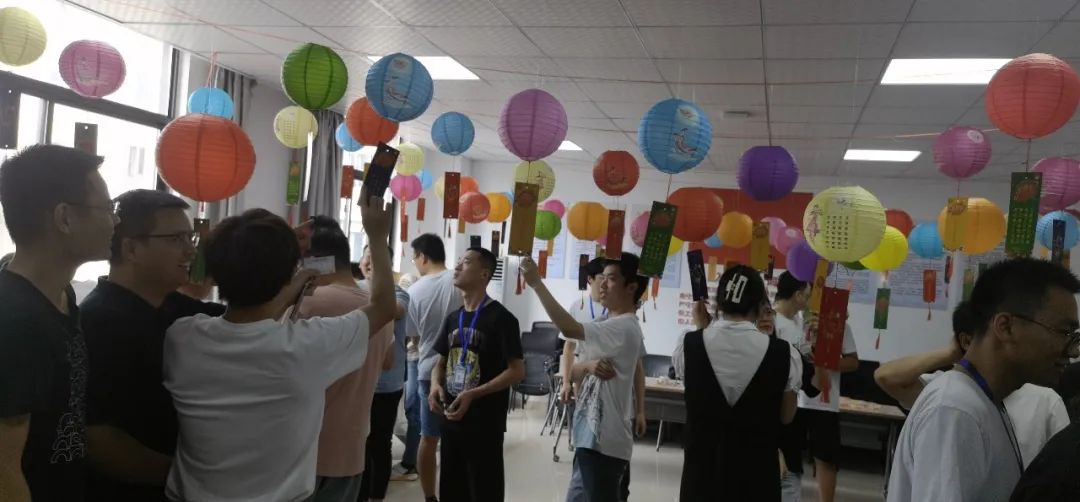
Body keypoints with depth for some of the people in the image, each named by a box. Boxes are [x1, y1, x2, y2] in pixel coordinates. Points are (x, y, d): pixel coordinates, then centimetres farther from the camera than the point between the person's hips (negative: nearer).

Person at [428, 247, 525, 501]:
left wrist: (473, 394, -22)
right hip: (452, 419, 7)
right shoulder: (453, 318, 11)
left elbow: (517, 371, -14)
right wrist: (435, 384, -3)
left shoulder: (501, 318, -11)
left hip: (485, 423, -7)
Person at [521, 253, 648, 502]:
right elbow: (574, 373, 12)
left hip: (603, 440, -10)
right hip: (592, 435, 10)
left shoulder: (623, 328, -19)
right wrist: (588, 365, -11)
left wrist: (536, 283, -31)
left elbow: (570, 329, -33)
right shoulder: (613, 327, 14)